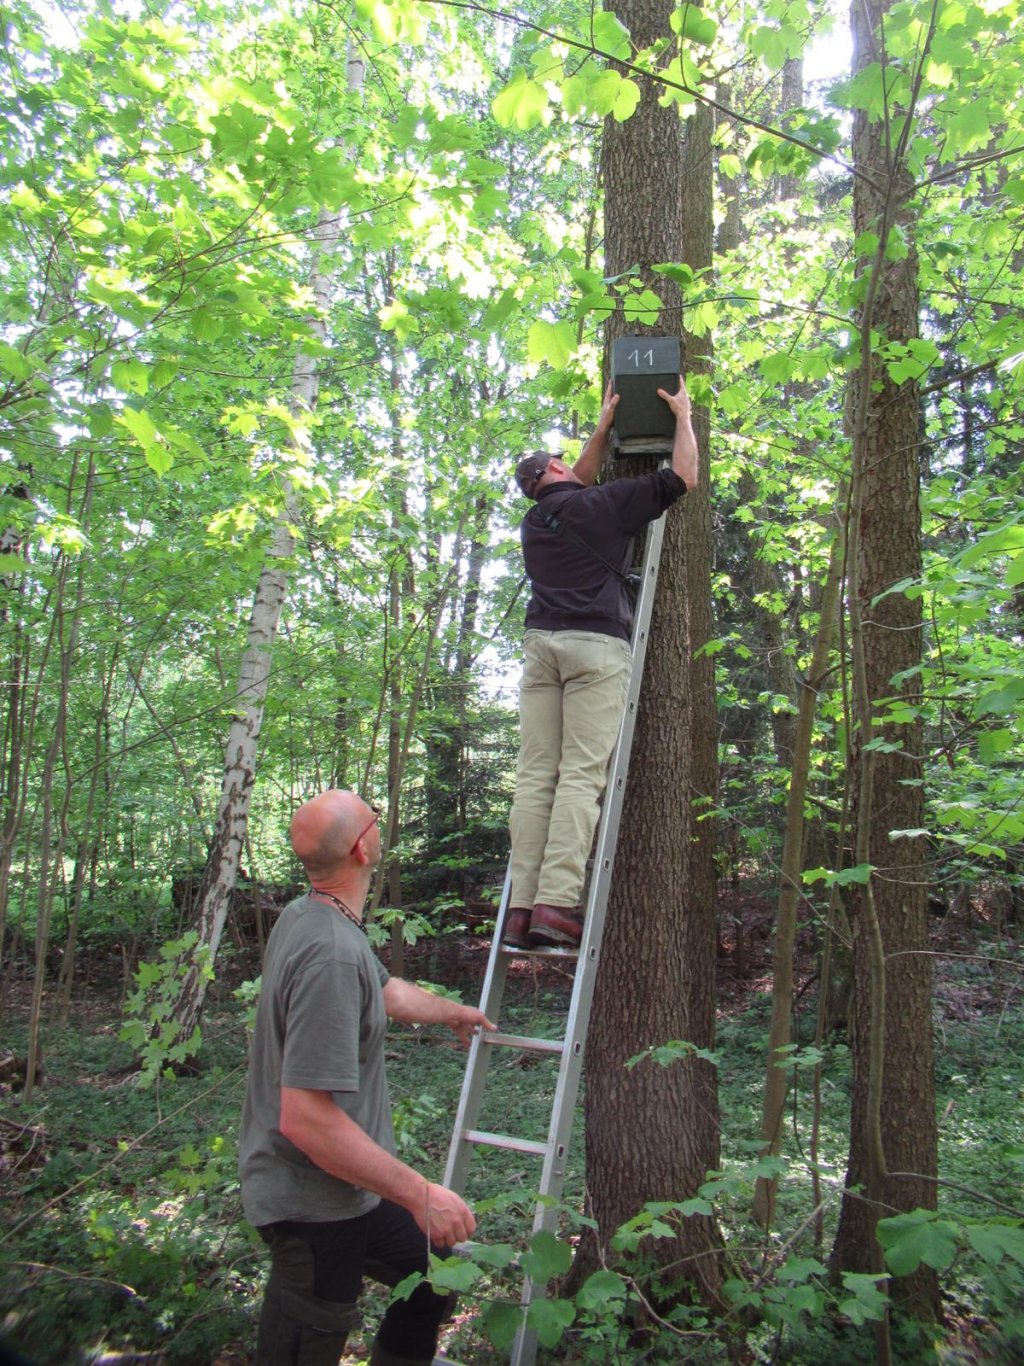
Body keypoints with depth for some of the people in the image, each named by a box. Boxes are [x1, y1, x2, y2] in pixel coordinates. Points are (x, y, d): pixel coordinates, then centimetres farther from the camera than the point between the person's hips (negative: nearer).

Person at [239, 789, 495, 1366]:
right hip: (316, 1207, -9)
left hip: (344, 1189, 10)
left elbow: (387, 990, 21)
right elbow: (305, 1118, -31)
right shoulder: (332, 954, -30)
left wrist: (453, 1011, 38)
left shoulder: (303, 917, 3)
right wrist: (421, 1194, -24)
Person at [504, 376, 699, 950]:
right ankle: (556, 902, -18)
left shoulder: (535, 519, 25)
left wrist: (604, 427, 48)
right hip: (596, 644, -5)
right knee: (582, 775, -10)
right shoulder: (600, 503, 7)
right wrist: (683, 415, 25)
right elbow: (682, 478, 10)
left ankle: (521, 906, -6)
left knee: (535, 775, -1)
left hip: (541, 643, 5)